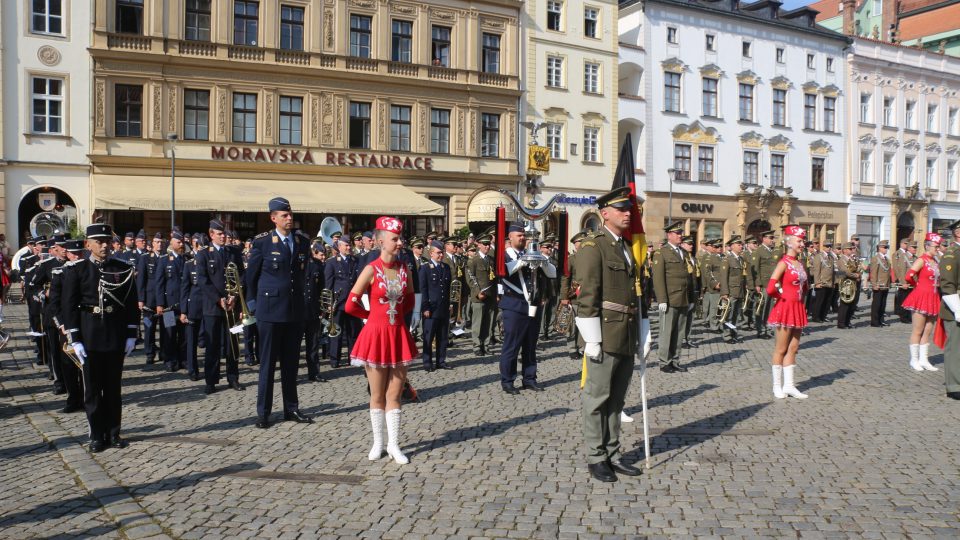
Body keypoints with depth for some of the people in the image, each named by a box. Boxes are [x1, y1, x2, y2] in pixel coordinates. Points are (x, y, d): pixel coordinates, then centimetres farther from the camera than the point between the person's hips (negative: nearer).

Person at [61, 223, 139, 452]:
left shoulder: (124, 269, 2)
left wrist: (131, 335, 0)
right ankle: (97, 435, 18)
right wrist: (74, 339, -8)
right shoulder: (76, 270, -2)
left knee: (113, 387, 10)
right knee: (92, 388, 7)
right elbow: (68, 306, -3)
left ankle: (113, 432, 20)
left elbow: (132, 303, 4)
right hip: (89, 336, -1)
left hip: (116, 336, 1)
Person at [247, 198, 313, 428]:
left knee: (291, 362, 11)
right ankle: (263, 412, 12)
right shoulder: (262, 242, -5)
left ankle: (291, 408, 21)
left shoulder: (302, 243, 8)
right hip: (270, 310, -4)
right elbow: (251, 276, 3)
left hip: (295, 311, 4)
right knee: (268, 363, 2)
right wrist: (255, 304, 6)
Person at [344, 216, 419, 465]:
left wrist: (393, 313, 7)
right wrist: (375, 315, 4)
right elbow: (351, 305, -8)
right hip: (376, 335, -3)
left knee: (394, 394, 7)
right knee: (377, 395, 8)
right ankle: (378, 443, 22)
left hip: (399, 335, 3)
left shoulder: (404, 269, 3)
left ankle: (393, 444, 15)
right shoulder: (371, 270, -10)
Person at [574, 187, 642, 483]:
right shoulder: (593, 245, -9)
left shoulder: (627, 247, 17)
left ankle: (612, 454, 24)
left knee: (617, 399, 14)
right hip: (605, 336, -8)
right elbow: (587, 294, -15)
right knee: (597, 398, 2)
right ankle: (595, 457, 14)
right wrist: (592, 340, -18)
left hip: (627, 337, 8)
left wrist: (639, 333, 17)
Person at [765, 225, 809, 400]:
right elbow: (771, 288, -23)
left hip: (798, 309, 8)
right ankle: (778, 386, 11)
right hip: (785, 308, -8)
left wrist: (799, 297, 11)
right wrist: (782, 297, -8)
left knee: (793, 348, 10)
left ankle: (789, 385, 16)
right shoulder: (783, 263, -14)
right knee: (781, 349, 2)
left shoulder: (799, 264, 10)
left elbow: (804, 286, 25)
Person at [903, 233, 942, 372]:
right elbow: (909, 276, -21)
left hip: (933, 299, 7)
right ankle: (914, 360, 8)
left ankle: (923, 360, 16)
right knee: (918, 331, 0)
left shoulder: (936, 262, 13)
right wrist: (918, 285, -5)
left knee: (928, 331, 10)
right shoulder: (922, 260, -10)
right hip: (921, 298, -7)